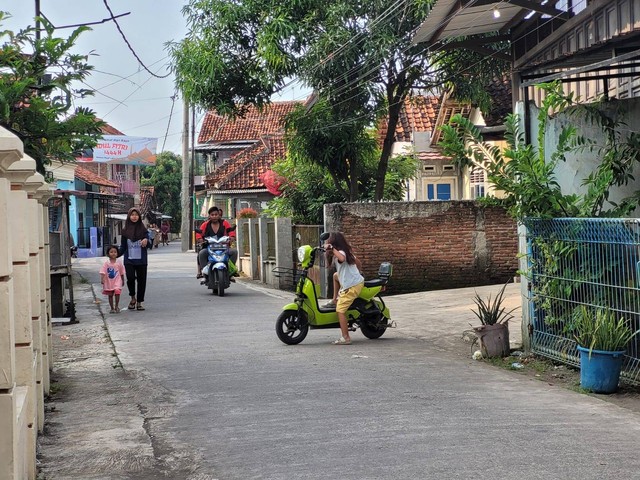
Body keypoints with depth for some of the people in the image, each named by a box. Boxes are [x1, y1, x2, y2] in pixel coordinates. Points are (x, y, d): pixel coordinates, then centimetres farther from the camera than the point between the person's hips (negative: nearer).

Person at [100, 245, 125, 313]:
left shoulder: (119, 263, -2)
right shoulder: (106, 263, -7)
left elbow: (122, 273, 9)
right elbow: (102, 272, -13)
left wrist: (123, 281, 16)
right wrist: (102, 279, -27)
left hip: (117, 282, -1)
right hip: (108, 282, 1)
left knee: (117, 292, -20)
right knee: (110, 295, 9)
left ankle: (116, 306, -2)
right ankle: (112, 308, 23)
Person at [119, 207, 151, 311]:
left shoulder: (143, 229, 3)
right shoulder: (125, 231, 5)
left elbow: (149, 245, 0)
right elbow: (123, 247, 11)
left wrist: (146, 241, -22)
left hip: (141, 260, 0)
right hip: (129, 260, 0)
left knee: (141, 280, 2)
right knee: (130, 278, -15)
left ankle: (140, 302, 14)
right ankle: (133, 298, 9)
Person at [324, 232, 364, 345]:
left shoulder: (340, 252, -14)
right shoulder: (347, 251, 12)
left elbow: (342, 259, -38)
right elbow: (357, 261, 24)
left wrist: (332, 249, -33)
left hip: (351, 286, -9)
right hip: (358, 280, 9)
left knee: (340, 310, -8)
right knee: (336, 275, 31)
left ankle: (345, 338, -12)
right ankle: (335, 299, 33)